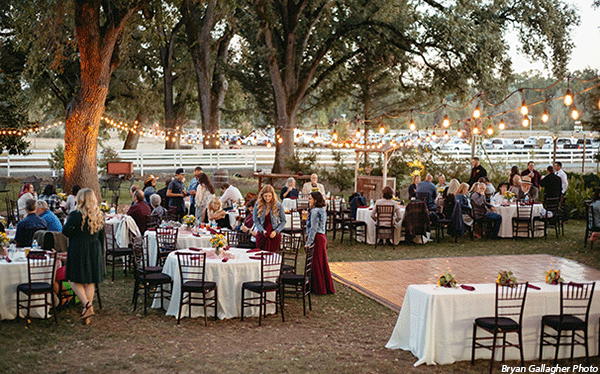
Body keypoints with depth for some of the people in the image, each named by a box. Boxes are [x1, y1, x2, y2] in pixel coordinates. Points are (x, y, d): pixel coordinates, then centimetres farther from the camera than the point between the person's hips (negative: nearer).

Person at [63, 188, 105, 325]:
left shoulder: (75, 215, -14)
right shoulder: (100, 216, 3)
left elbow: (65, 232, -11)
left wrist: (68, 221, 6)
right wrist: (101, 253, 19)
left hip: (78, 250, -5)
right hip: (95, 250, 5)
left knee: (75, 280, 8)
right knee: (90, 282, 10)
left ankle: (86, 304, -14)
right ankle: (87, 316, 13)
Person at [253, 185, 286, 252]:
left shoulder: (278, 205, -6)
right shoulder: (258, 205, -2)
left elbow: (283, 221, 1)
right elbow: (255, 220, 1)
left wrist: (276, 231, -12)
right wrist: (262, 231, -13)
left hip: (274, 235, -1)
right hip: (261, 234, 1)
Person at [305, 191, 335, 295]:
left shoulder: (315, 211, -15)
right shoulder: (322, 211, 15)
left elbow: (313, 229, -19)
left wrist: (308, 243, -18)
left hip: (316, 239, -10)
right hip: (322, 237, 10)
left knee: (316, 264, -3)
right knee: (323, 263, 13)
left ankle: (319, 289, 2)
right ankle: (328, 287, 19)